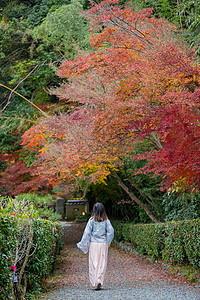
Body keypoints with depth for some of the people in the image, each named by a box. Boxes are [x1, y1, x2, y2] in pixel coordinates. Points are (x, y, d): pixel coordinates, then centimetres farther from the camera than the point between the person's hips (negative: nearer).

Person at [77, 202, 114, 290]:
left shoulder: (92, 220, -5)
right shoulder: (106, 220, 0)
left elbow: (87, 233, -5)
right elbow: (111, 231, -4)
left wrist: (83, 244, 3)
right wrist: (107, 241, 11)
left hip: (93, 244, -1)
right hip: (103, 244, 1)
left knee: (93, 263, 6)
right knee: (102, 263, 5)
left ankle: (94, 283, 2)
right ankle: (99, 281, -8)